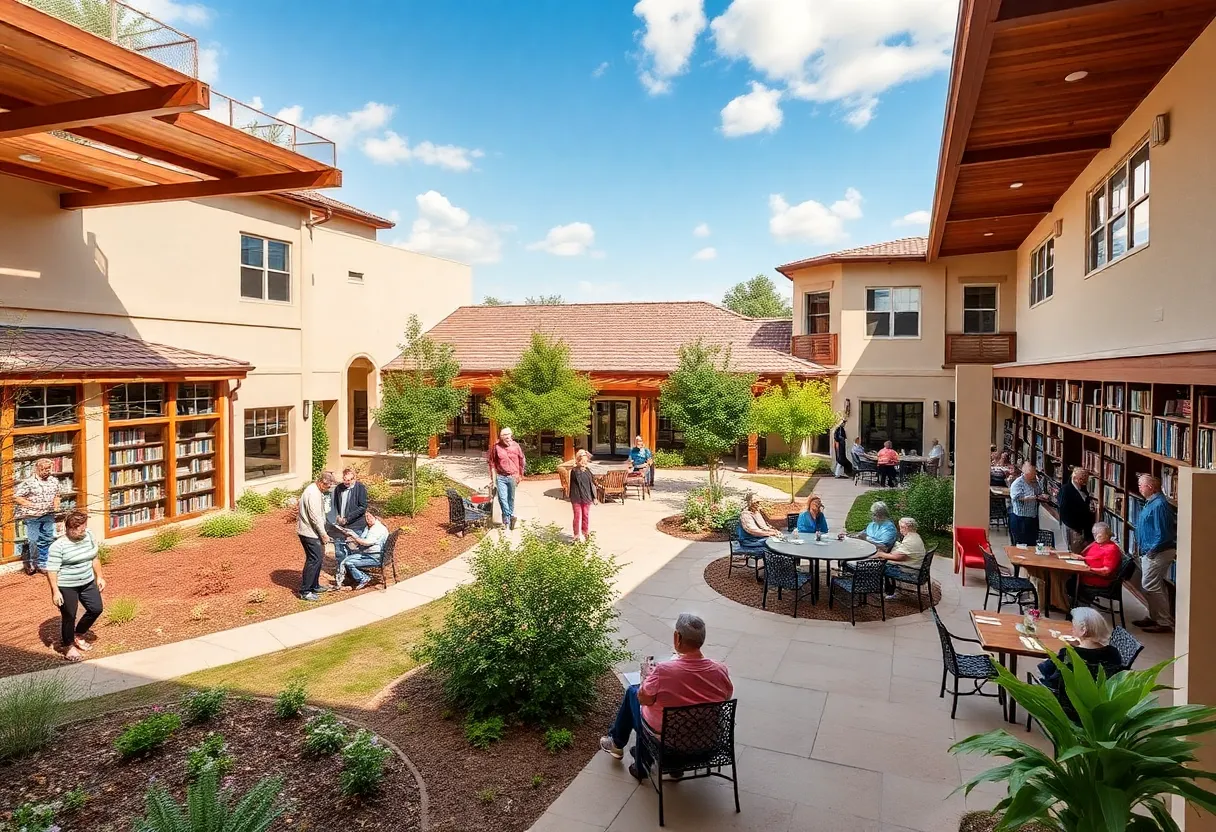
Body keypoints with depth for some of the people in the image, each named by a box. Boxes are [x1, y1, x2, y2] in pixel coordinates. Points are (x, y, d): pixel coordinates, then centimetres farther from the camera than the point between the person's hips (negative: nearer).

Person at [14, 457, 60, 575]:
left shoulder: (54, 480, 6)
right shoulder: (29, 482, -12)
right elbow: (16, 497, -12)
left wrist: (56, 503, 3)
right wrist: (31, 505, -15)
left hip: (48, 515, 5)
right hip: (32, 516, -5)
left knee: (47, 540, 10)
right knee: (33, 541, 0)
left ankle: (42, 563, 23)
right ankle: (30, 564, 18)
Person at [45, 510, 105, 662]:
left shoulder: (89, 536, -2)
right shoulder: (58, 546, -19)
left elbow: (95, 557, 10)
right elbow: (51, 570, -18)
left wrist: (99, 577, 12)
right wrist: (55, 591, -20)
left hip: (87, 582, 6)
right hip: (66, 587, -6)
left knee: (96, 608, 10)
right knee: (69, 616, 3)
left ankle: (79, 635, 34)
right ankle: (69, 647, 23)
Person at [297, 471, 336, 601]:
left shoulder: (317, 491, 11)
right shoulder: (313, 494, -22)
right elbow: (315, 517, -23)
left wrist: (323, 533, 16)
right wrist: (324, 534, -15)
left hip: (312, 531, 10)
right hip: (309, 532, -10)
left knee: (318, 557, 16)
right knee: (314, 560, -8)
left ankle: (314, 586, 27)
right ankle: (305, 591, -2)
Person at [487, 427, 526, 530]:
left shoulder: (516, 446, -4)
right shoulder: (496, 447, -7)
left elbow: (521, 461, 6)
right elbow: (492, 463, 2)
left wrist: (520, 476, 8)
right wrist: (493, 478, 1)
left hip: (513, 477, 1)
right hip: (501, 477, -1)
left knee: (511, 499, 9)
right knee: (502, 498, -6)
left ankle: (508, 518, 26)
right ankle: (507, 519, 7)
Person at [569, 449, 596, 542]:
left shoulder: (587, 470, 5)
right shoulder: (574, 471, -6)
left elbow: (592, 483, 9)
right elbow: (578, 480, -19)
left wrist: (593, 496, 9)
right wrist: (580, 470, -19)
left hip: (586, 497, 4)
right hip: (576, 498, -4)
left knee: (586, 515, 12)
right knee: (578, 516, 0)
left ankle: (585, 533, 26)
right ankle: (577, 535, 7)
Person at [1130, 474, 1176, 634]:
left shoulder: (1158, 505, -23)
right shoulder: (1153, 502, 9)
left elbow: (1162, 534, -26)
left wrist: (1151, 551, -17)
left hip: (1157, 553, -10)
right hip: (1150, 552, 10)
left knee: (1150, 586, -5)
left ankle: (1165, 623, 4)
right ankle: (1155, 617, 28)